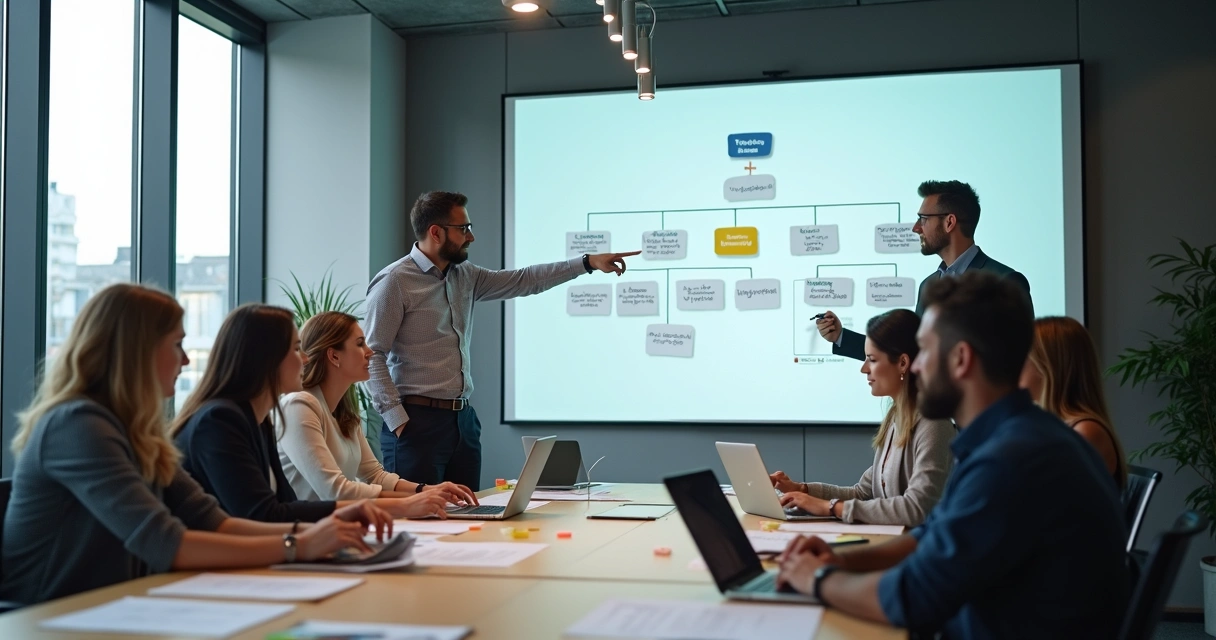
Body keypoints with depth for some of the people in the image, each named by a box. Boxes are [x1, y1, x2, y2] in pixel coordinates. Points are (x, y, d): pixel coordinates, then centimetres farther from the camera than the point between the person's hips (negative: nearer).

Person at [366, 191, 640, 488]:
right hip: (417, 422, -7)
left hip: (464, 419, 7)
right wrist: (396, 418, -17)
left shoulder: (465, 277, 12)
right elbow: (373, 356, -12)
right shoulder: (394, 282, -10)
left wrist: (588, 262, 12)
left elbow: (524, 281, 16)